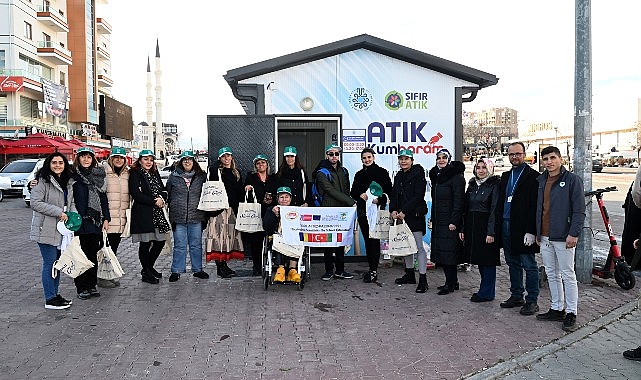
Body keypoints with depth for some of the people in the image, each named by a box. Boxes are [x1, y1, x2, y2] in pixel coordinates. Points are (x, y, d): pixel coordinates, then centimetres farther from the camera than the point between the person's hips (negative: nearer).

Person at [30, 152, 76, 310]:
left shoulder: (68, 182, 13)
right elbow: (35, 203, -16)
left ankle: (55, 294, 25)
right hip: (46, 229, -7)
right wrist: (58, 212, -18)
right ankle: (50, 299, 3)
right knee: (50, 263, -4)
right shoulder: (43, 181, -9)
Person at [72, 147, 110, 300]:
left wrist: (106, 219, 7)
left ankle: (91, 285, 19)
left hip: (95, 220, 3)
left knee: (93, 253, 9)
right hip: (79, 221, -3)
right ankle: (81, 288, 11)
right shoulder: (73, 175, 2)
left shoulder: (99, 174, 11)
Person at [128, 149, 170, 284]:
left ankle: (149, 267, 28)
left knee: (160, 241, 9)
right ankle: (146, 273, 12)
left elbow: (163, 190, 15)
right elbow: (136, 194, -15)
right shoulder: (135, 175, -3)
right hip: (142, 214, -7)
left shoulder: (155, 174, 18)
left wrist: (162, 199, -8)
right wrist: (154, 201, -14)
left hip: (157, 213, 7)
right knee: (145, 243, 0)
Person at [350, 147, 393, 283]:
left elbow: (389, 190, -2)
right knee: (367, 239, 8)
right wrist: (360, 195, -6)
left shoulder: (382, 172, 3)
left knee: (374, 239, -8)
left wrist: (379, 199, -18)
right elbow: (353, 192, 16)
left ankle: (374, 271, -7)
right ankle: (371, 268, 17)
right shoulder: (359, 174, 17)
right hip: (362, 209, 5)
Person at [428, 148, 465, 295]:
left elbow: (459, 200, -14)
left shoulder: (456, 176, -9)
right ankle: (452, 282, 20)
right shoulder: (435, 176, 16)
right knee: (441, 251, 10)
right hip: (438, 221, 8)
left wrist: (453, 221, -19)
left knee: (448, 252, -5)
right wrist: (432, 219, 18)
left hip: (450, 222, -8)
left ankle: (450, 284, 4)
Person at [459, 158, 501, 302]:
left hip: (486, 227, -7)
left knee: (487, 260, -1)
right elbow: (466, 209, 14)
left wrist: (491, 232, -19)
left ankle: (486, 293, 9)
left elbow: (494, 210, -13)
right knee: (479, 260, 13)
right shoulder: (472, 185, 14)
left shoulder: (494, 185, -7)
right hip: (472, 227, 7)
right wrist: (463, 228, 9)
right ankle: (486, 290, 25)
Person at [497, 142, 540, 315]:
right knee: (513, 263, 15)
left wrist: (531, 231, -19)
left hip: (523, 228, -7)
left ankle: (532, 301, 10)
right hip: (506, 226, 7)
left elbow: (535, 206, -13)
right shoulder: (505, 176, 16)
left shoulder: (533, 176, -7)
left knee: (529, 265, 1)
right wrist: (499, 226, 9)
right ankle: (516, 296, 26)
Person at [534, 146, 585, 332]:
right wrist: (538, 233, 13)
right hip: (545, 237, 7)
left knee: (568, 275, 1)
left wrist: (573, 234, -17)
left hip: (563, 238, -6)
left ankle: (571, 314, 10)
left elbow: (579, 210, -10)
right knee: (551, 274, 13)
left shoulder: (572, 180, -7)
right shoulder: (541, 180, 12)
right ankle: (556, 309, 24)